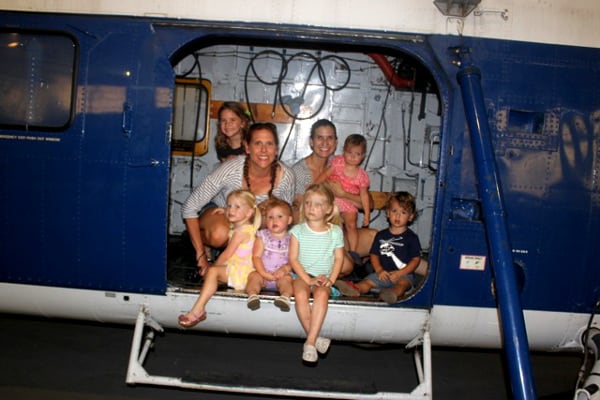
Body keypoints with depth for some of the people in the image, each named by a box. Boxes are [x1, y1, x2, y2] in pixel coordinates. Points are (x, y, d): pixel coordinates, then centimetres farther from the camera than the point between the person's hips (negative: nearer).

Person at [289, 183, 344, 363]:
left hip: (324, 277, 0)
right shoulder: (298, 230, 2)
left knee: (321, 294, -33)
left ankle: (310, 342, -31)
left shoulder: (335, 232, 5)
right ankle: (316, 338, -22)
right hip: (302, 275, 0)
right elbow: (293, 259, -2)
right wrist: (309, 279, -13)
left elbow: (339, 258, 7)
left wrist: (331, 279, -9)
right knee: (300, 294, -32)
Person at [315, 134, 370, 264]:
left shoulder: (362, 175, -2)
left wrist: (367, 214, 1)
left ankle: (352, 251, -5)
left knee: (351, 224, -16)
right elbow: (325, 174, 0)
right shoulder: (337, 162, -2)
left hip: (348, 203, 0)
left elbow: (364, 195, 3)